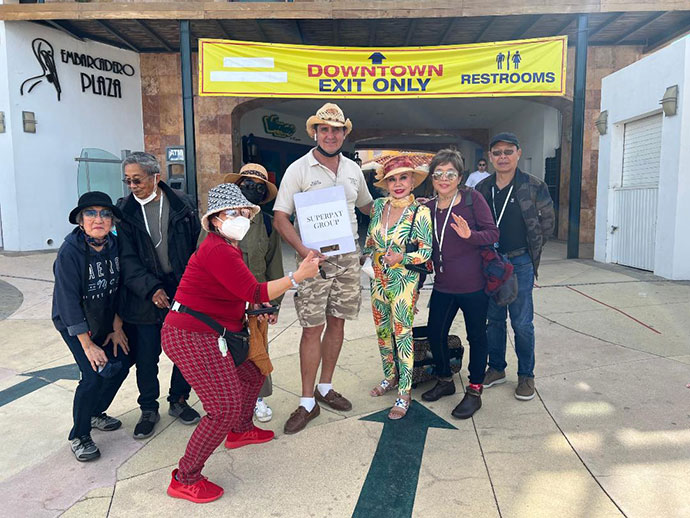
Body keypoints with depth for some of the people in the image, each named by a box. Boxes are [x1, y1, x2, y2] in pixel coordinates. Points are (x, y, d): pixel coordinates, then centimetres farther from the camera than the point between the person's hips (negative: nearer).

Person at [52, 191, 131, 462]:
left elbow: (118, 287, -3)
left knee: (121, 364, 4)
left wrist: (117, 327, -4)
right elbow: (69, 301, -24)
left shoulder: (114, 245, -11)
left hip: (105, 319, 6)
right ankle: (79, 436, 7)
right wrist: (87, 345, -22)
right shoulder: (69, 252, -26)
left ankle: (96, 413, 31)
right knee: (95, 374, -14)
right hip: (73, 323, -5)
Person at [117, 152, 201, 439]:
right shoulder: (125, 210, 0)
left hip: (184, 291, 0)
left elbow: (197, 245, 1)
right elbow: (127, 259, -6)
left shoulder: (182, 203, -1)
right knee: (146, 357, 8)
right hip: (145, 296, 0)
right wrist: (151, 289, -18)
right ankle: (149, 409, 29)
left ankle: (178, 400, 33)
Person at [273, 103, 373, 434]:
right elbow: (280, 217, -9)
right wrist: (304, 251, -22)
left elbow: (367, 206, 26)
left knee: (337, 322, 11)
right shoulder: (299, 169, -5)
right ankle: (307, 402, 11)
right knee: (312, 328, -2)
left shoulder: (353, 169, 10)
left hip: (348, 257, 5)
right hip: (314, 258, -4)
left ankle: (325, 388, 28)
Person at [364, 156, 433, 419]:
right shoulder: (378, 205, 2)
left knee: (402, 333, -2)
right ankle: (390, 377, 34)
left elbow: (426, 251, -12)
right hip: (378, 278, 6)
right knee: (382, 330, 15)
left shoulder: (420, 212, -12)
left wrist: (402, 257, -26)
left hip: (404, 281, -5)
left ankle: (404, 393, 9)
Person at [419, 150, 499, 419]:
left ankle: (474, 392, 23)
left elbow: (493, 233, -10)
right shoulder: (428, 208, 5)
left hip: (473, 285, -4)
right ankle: (445, 381, 34)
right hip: (443, 286, 5)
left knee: (476, 336, 8)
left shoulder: (472, 198, -7)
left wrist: (470, 235, -29)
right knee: (435, 333, 11)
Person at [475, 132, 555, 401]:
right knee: (494, 319, 13)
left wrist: (531, 248, 5)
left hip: (520, 263, -3)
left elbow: (548, 221, 5)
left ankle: (526, 375, 18)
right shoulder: (482, 188, 5)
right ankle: (496, 368, 26)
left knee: (522, 322, 2)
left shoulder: (534, 186, -4)